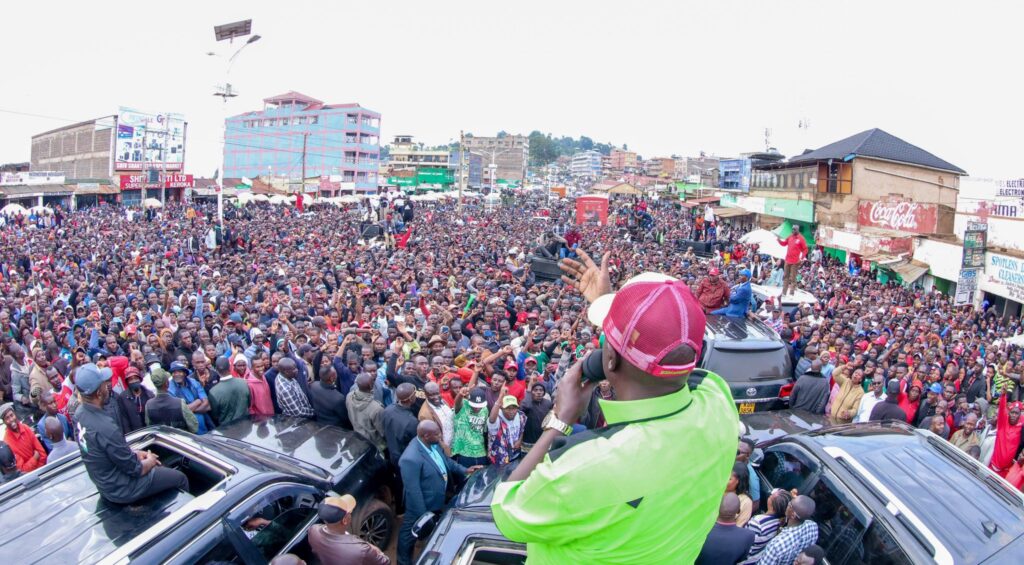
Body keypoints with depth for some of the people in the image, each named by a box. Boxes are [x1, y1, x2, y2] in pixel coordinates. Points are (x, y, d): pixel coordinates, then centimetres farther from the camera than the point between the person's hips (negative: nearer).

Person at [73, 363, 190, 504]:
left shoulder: (80, 413, -9)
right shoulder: (105, 427, -36)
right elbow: (135, 469, -24)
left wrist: (135, 453, 6)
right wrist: (150, 461, -5)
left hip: (104, 481, 9)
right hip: (122, 489, -8)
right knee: (180, 478, 8)